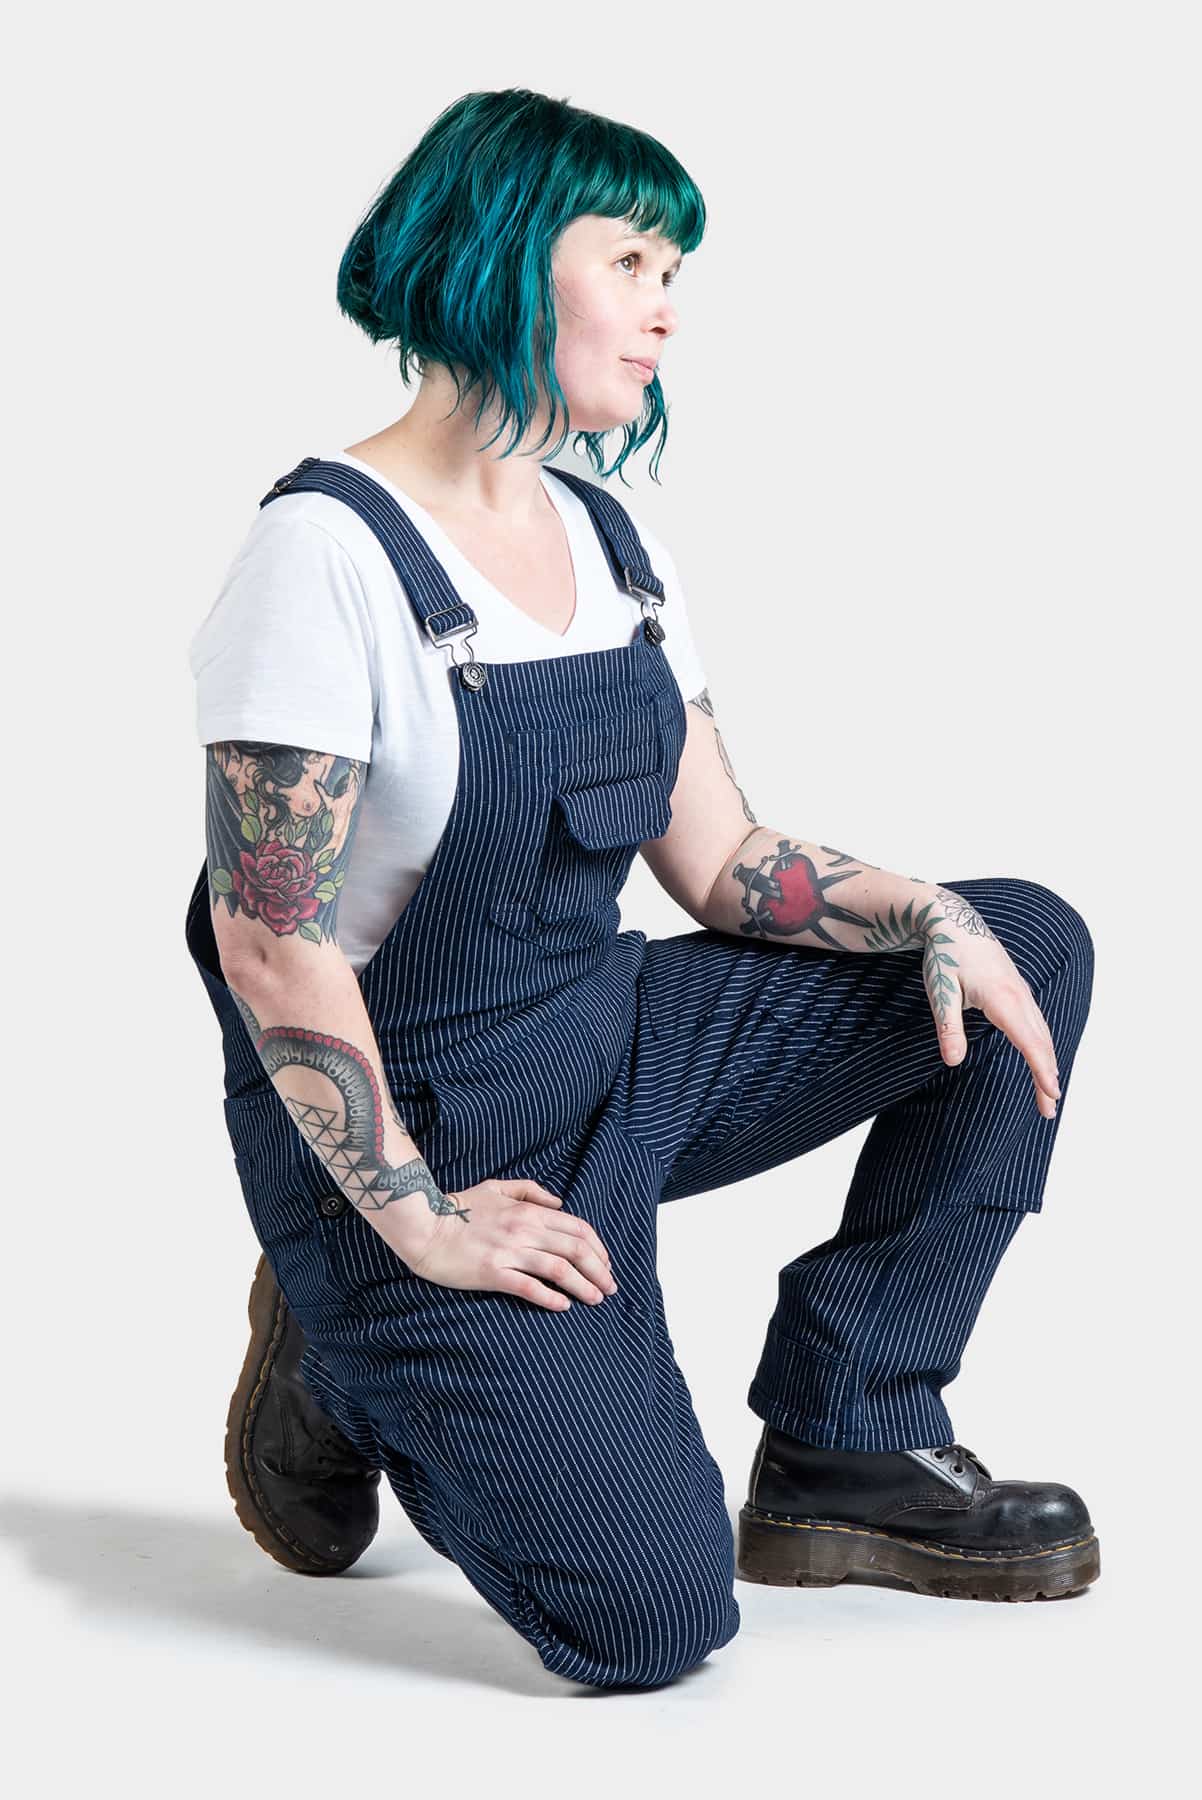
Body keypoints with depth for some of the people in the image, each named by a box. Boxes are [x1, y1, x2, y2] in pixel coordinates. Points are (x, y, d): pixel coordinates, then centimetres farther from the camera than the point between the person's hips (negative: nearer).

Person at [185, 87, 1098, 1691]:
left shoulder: (609, 540, 7)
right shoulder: (330, 550, -19)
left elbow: (724, 863, 7)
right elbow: (269, 946, -21)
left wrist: (936, 917, -9)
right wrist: (418, 1219, -20)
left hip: (613, 1046, 8)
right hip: (408, 1119, -8)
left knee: (1028, 947, 1)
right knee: (652, 1607, -20)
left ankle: (844, 1444, 2)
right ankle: (350, 1360, 8)